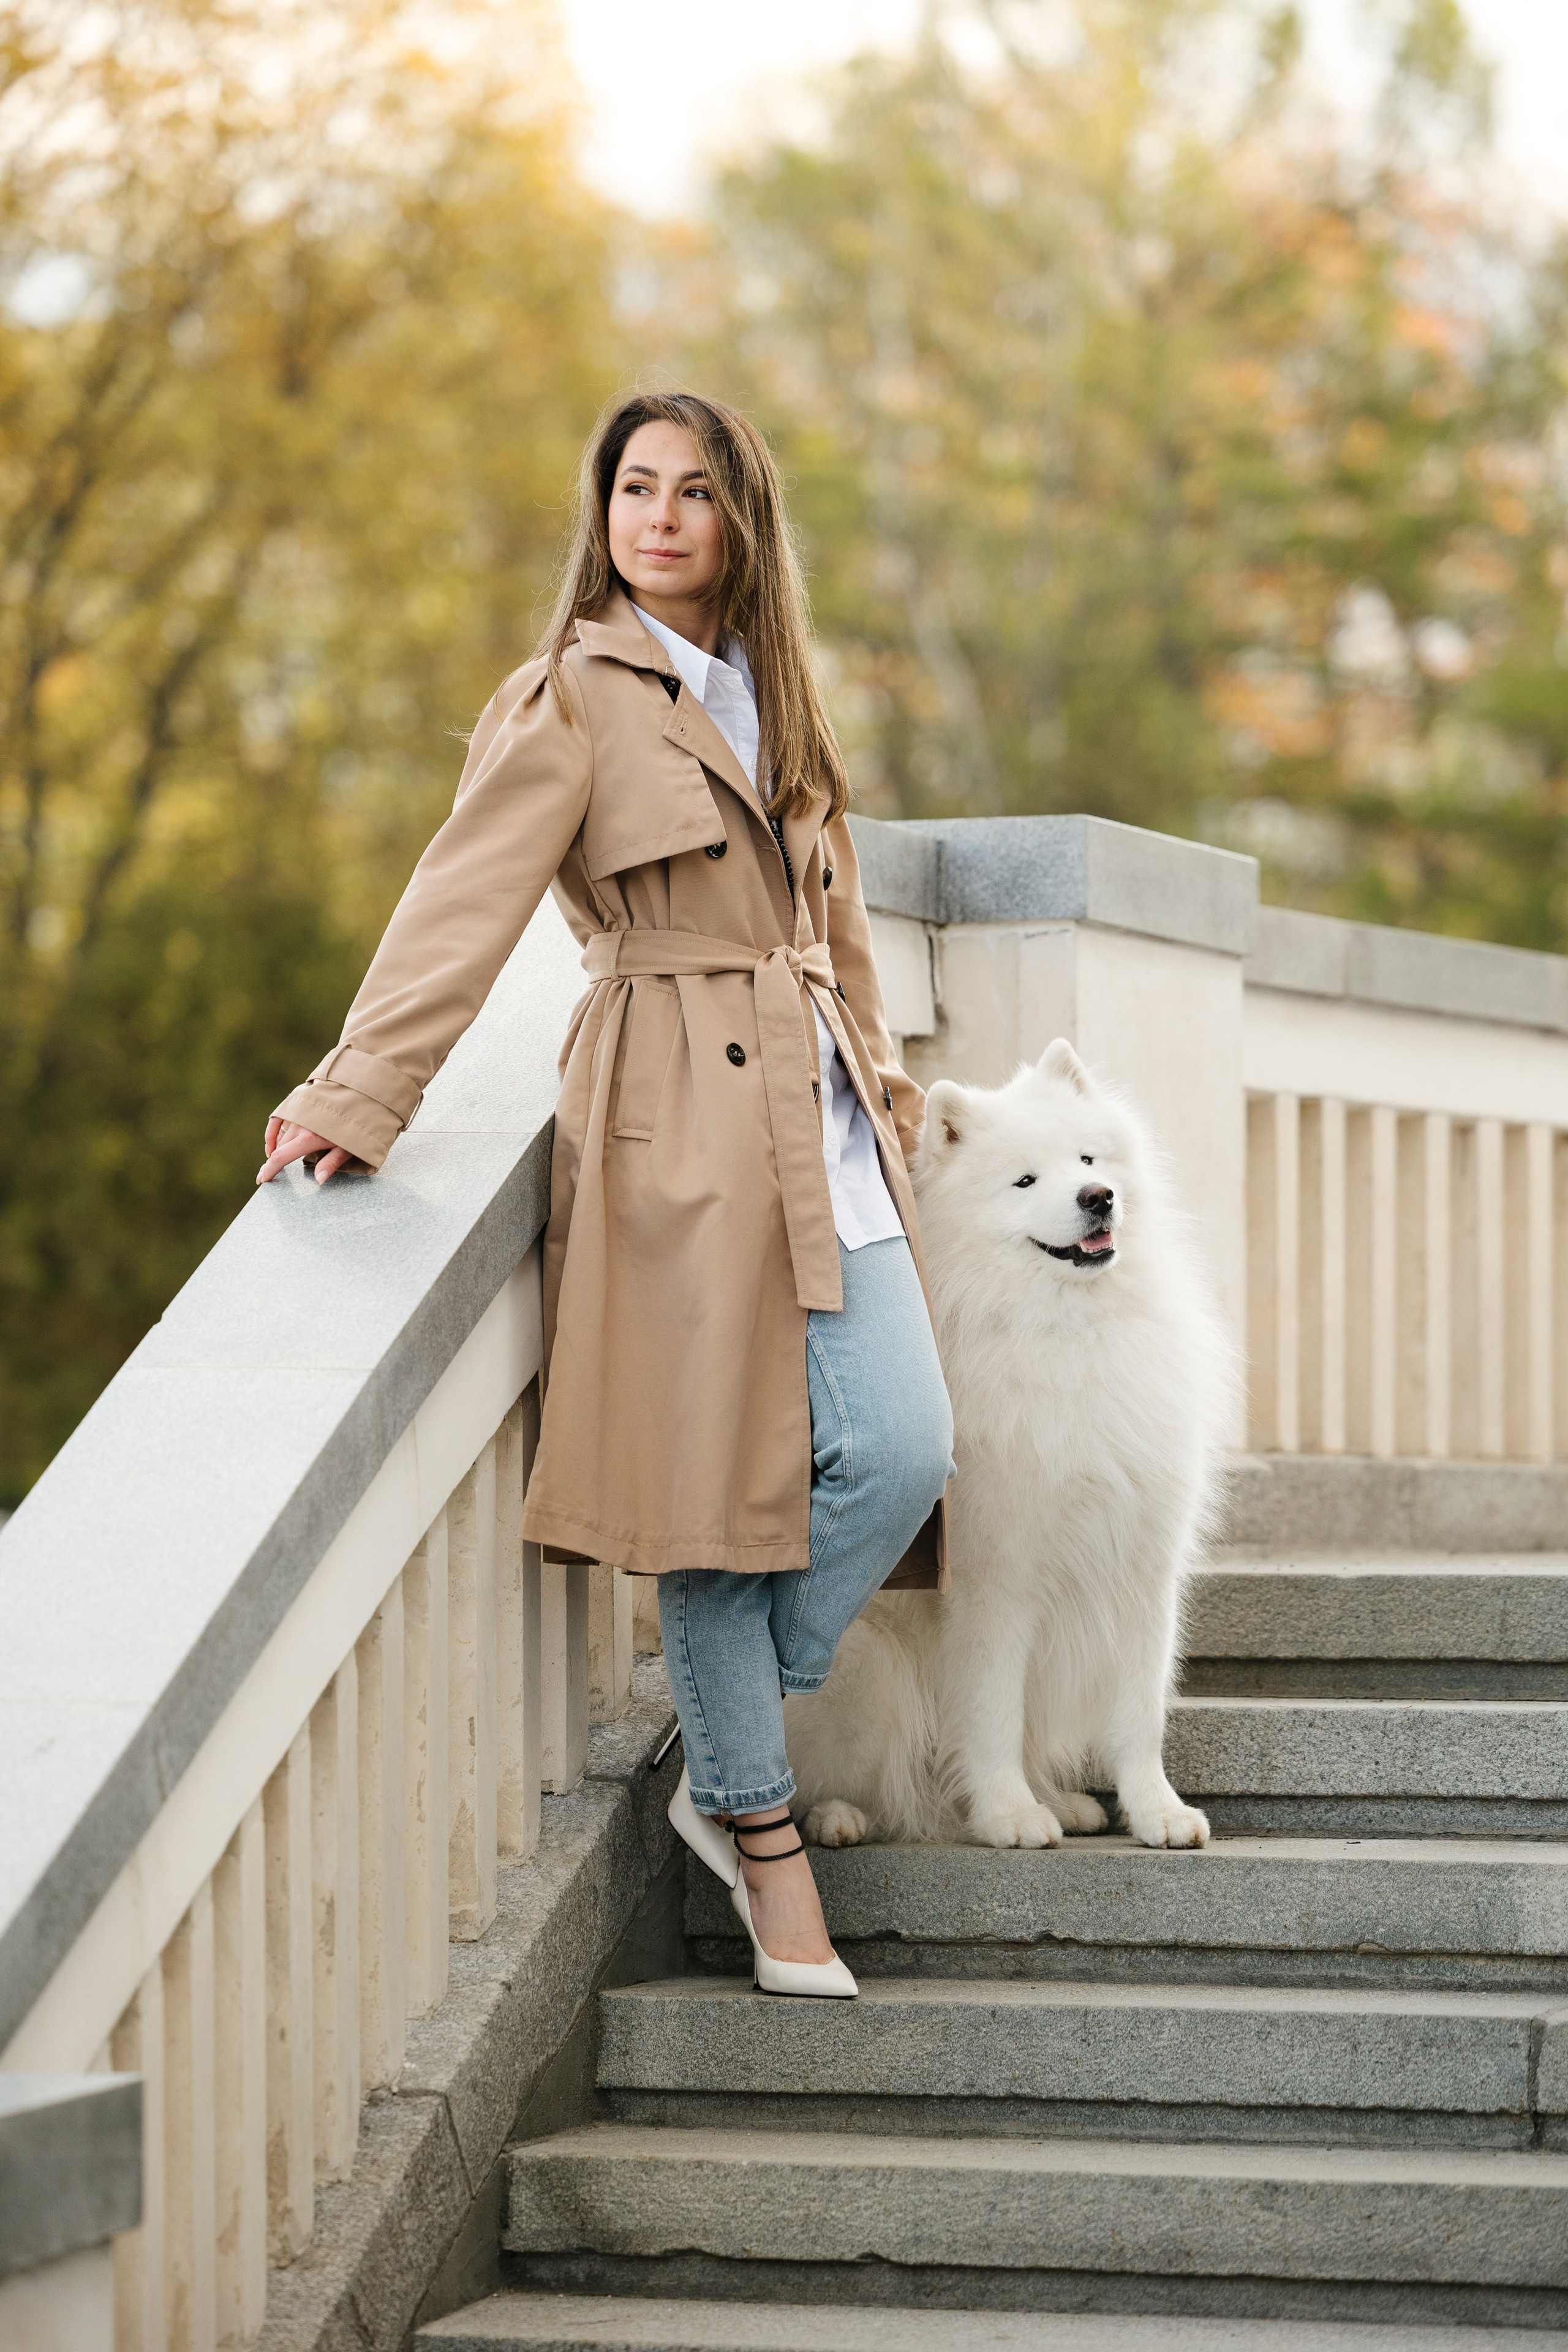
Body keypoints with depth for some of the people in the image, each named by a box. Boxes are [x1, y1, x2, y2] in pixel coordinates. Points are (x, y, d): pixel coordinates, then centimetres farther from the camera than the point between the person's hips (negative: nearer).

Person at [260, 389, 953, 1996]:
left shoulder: (768, 696, 19)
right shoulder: (572, 700, -2)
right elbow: (466, 904, -11)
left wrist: (882, 1081, 25)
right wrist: (359, 1098, -20)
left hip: (822, 1124, 6)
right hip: (680, 1126, -6)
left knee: (901, 1451, -6)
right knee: (715, 1476, -4)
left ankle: (728, 1759, 11)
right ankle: (756, 1821, 9)